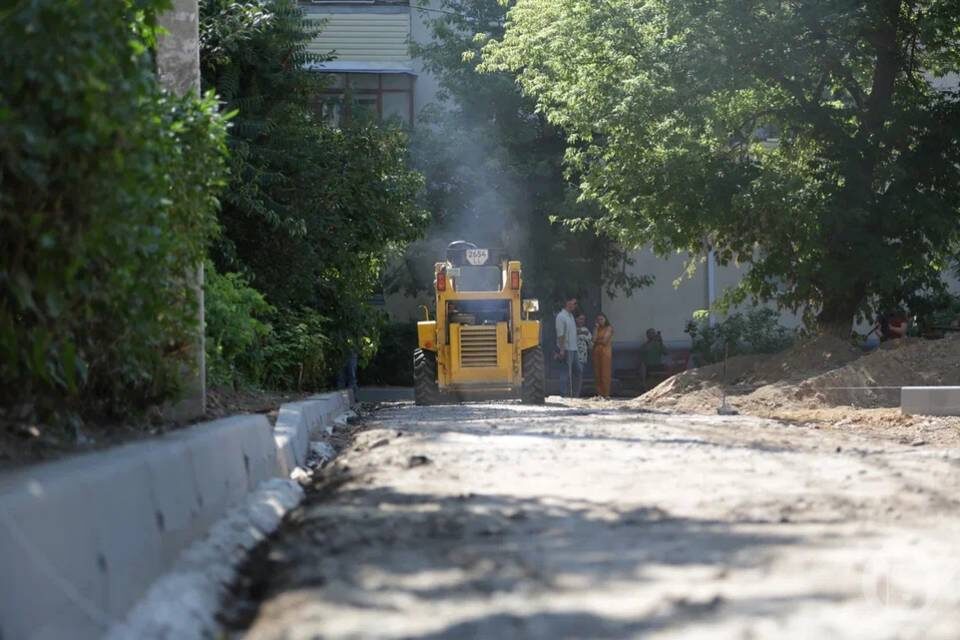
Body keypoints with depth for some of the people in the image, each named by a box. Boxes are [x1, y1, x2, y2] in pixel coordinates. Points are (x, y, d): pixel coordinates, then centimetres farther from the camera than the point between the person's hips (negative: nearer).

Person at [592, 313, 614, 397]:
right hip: (596, 351, 5)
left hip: (605, 351, -5)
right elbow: (594, 339, 0)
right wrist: (596, 328, 1)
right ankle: (599, 393, 4)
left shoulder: (609, 328, 1)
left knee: (605, 373, -7)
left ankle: (606, 394, -7)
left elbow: (605, 340, -9)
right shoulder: (596, 328, 15)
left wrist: (597, 341, 4)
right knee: (597, 373, 1)